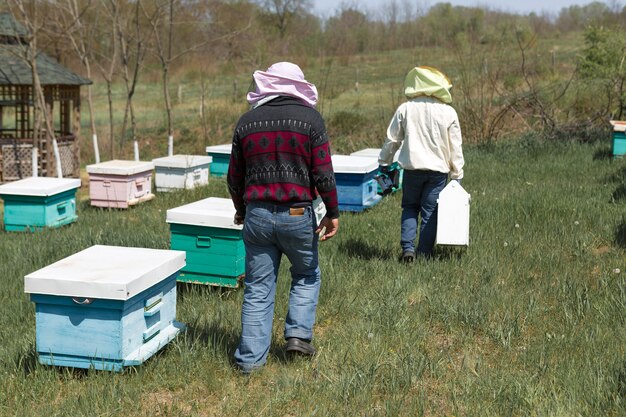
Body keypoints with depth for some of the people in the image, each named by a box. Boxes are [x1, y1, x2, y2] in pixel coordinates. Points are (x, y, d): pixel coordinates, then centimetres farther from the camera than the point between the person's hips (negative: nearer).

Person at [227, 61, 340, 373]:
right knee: (306, 276, 21)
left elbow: (234, 176, 10)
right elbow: (323, 174, -9)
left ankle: (251, 357, 10)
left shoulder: (247, 121, 4)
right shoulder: (310, 119, -5)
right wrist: (332, 213, 2)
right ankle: (299, 333, 10)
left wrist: (241, 210, 26)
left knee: (257, 289, 9)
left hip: (257, 215, 2)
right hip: (298, 215, -2)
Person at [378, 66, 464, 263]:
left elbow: (392, 139, 3)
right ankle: (424, 253, 11)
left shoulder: (405, 109, -3)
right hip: (438, 170, 0)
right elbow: (455, 147, -1)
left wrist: (384, 162, 16)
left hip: (412, 167, 1)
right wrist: (457, 175, 7)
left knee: (409, 208, 16)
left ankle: (408, 248, 2)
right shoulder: (448, 112, -4)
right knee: (430, 213, 8)